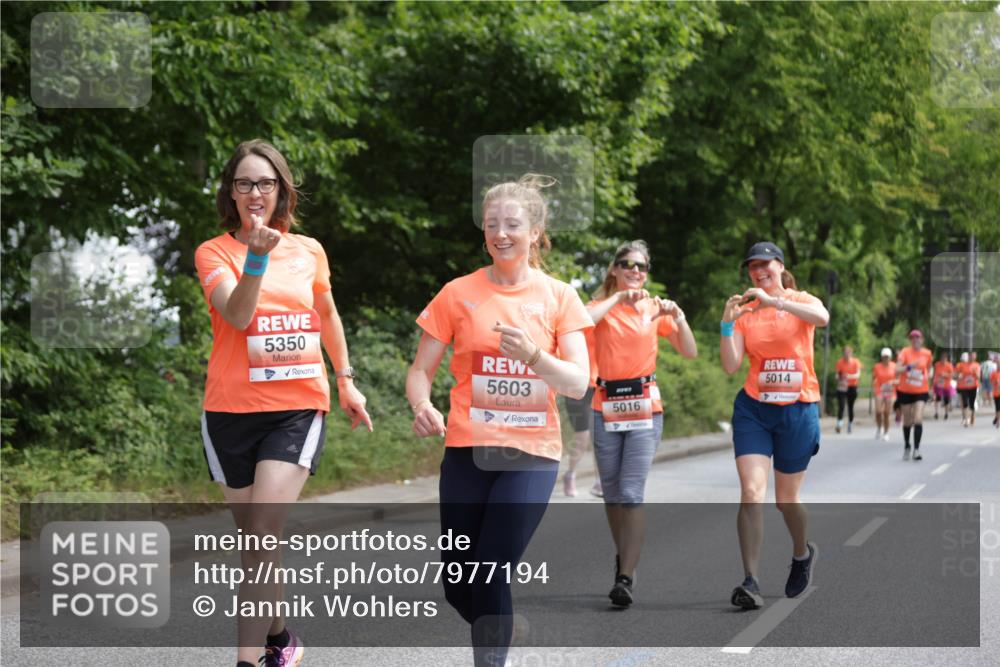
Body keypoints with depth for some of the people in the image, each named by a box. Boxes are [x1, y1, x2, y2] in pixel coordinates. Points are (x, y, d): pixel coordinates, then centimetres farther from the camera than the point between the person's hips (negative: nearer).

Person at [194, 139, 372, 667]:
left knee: (262, 536, -15)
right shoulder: (214, 253, -1)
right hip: (232, 411, 0)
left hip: (299, 408, 0)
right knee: (255, 539, 9)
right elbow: (237, 314, -20)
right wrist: (257, 257, -33)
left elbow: (326, 314, 24)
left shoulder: (309, 251, 6)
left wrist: (345, 380, 27)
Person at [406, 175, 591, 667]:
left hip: (532, 454, -1)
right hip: (467, 451, 2)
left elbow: (578, 384, -5)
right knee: (458, 586, 5)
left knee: (491, 575, -14)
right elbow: (420, 371, 4)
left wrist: (533, 356, -24)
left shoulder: (558, 297, 2)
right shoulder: (458, 294, 2)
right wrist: (422, 408, -18)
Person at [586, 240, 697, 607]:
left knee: (631, 493, -11)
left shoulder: (655, 309, 6)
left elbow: (689, 352, 1)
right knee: (612, 493, 10)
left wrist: (678, 318, -13)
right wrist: (618, 298, -22)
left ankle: (626, 577, -13)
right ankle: (623, 557, 31)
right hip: (606, 408, 1)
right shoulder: (602, 306, 3)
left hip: (645, 410, -1)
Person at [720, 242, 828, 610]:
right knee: (752, 492, -15)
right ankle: (751, 582, -17)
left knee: (786, 498, 8)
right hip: (753, 410, 1)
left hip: (798, 410, -1)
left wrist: (774, 301, -27)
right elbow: (731, 366, -3)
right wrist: (727, 323, -14)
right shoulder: (745, 312, 6)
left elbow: (822, 317, -25)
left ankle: (803, 553, 40)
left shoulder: (801, 302, 1)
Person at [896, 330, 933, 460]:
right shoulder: (905, 352, -9)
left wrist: (928, 375, 2)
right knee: (907, 421, 11)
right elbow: (897, 370, -20)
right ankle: (906, 447, 32)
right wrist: (909, 367, -33)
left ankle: (916, 450, -14)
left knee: (918, 419, -15)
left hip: (921, 391, 0)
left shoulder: (927, 354, -1)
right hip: (905, 391, 0)